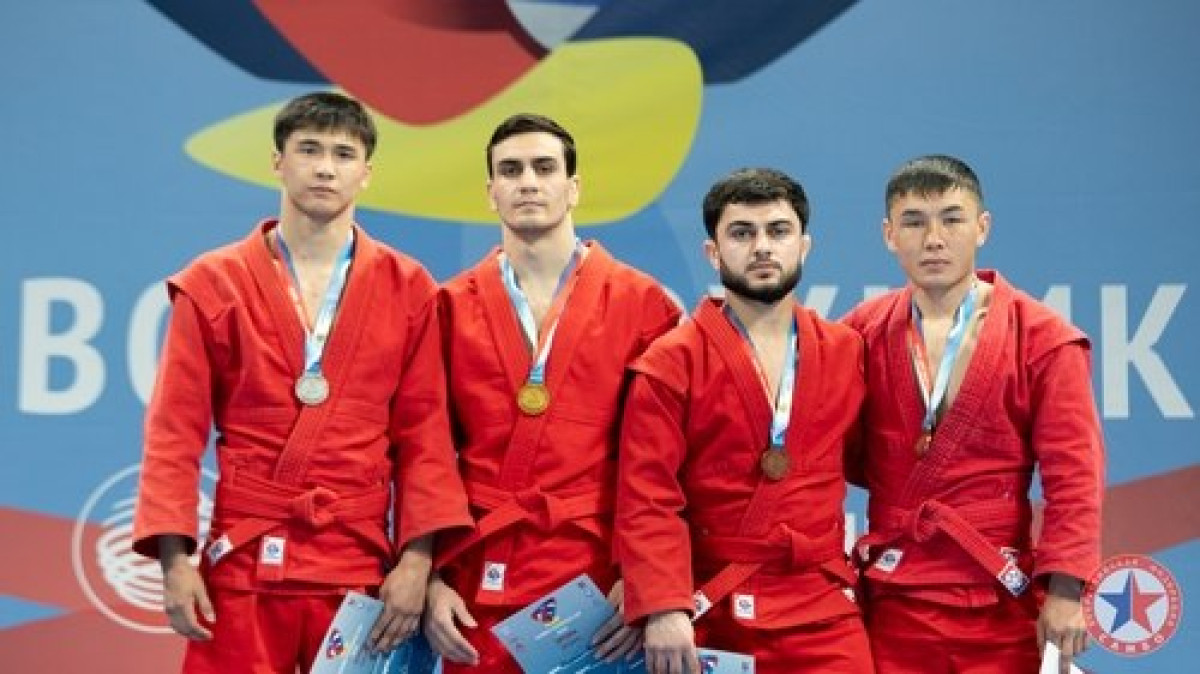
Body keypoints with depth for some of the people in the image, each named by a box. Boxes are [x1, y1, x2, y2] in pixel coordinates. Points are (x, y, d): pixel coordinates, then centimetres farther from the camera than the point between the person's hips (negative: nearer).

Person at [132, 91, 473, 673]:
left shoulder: (408, 289, 5)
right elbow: (175, 432, 1)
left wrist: (418, 558, -6)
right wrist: (174, 559, -8)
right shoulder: (213, 284, 3)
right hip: (242, 563, -1)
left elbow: (424, 433, 3)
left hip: (361, 567, 1)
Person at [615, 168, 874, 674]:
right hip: (707, 616, -2)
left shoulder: (847, 352, 8)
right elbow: (647, 500, -10)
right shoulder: (670, 364, -3)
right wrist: (662, 608, -20)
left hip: (823, 614, 2)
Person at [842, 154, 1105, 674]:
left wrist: (1065, 591, -12)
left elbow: (1073, 474, -6)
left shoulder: (1043, 338, -3)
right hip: (891, 598, 2)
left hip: (1001, 599, -2)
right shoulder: (862, 334, 5)